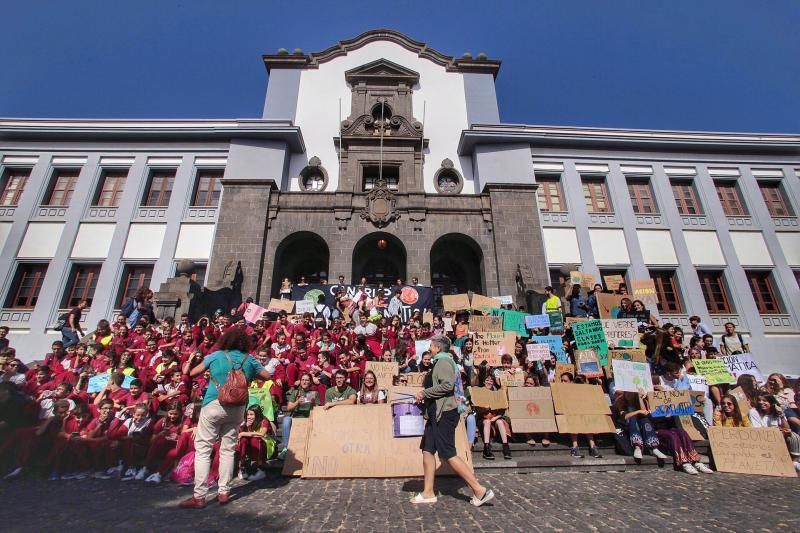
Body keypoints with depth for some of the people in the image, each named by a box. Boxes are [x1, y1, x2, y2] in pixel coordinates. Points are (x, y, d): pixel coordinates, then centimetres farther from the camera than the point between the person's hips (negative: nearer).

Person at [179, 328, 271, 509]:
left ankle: (199, 496, 5)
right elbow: (267, 376, 13)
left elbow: (192, 373, 7)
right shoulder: (249, 360, 4)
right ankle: (224, 492, 17)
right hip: (237, 408, 2)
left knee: (203, 449, 4)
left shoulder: (216, 355, 1)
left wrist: (209, 369, 24)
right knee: (228, 450, 13)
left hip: (214, 405, -2)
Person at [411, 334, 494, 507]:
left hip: (444, 413, -10)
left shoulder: (443, 361, -12)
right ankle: (428, 492, 16)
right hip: (438, 413, 10)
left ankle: (480, 490, -1)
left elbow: (447, 385, -25)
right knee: (427, 450, 10)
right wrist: (425, 395, 13)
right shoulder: (441, 361, 18)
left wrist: (424, 393, -17)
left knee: (448, 454, -7)